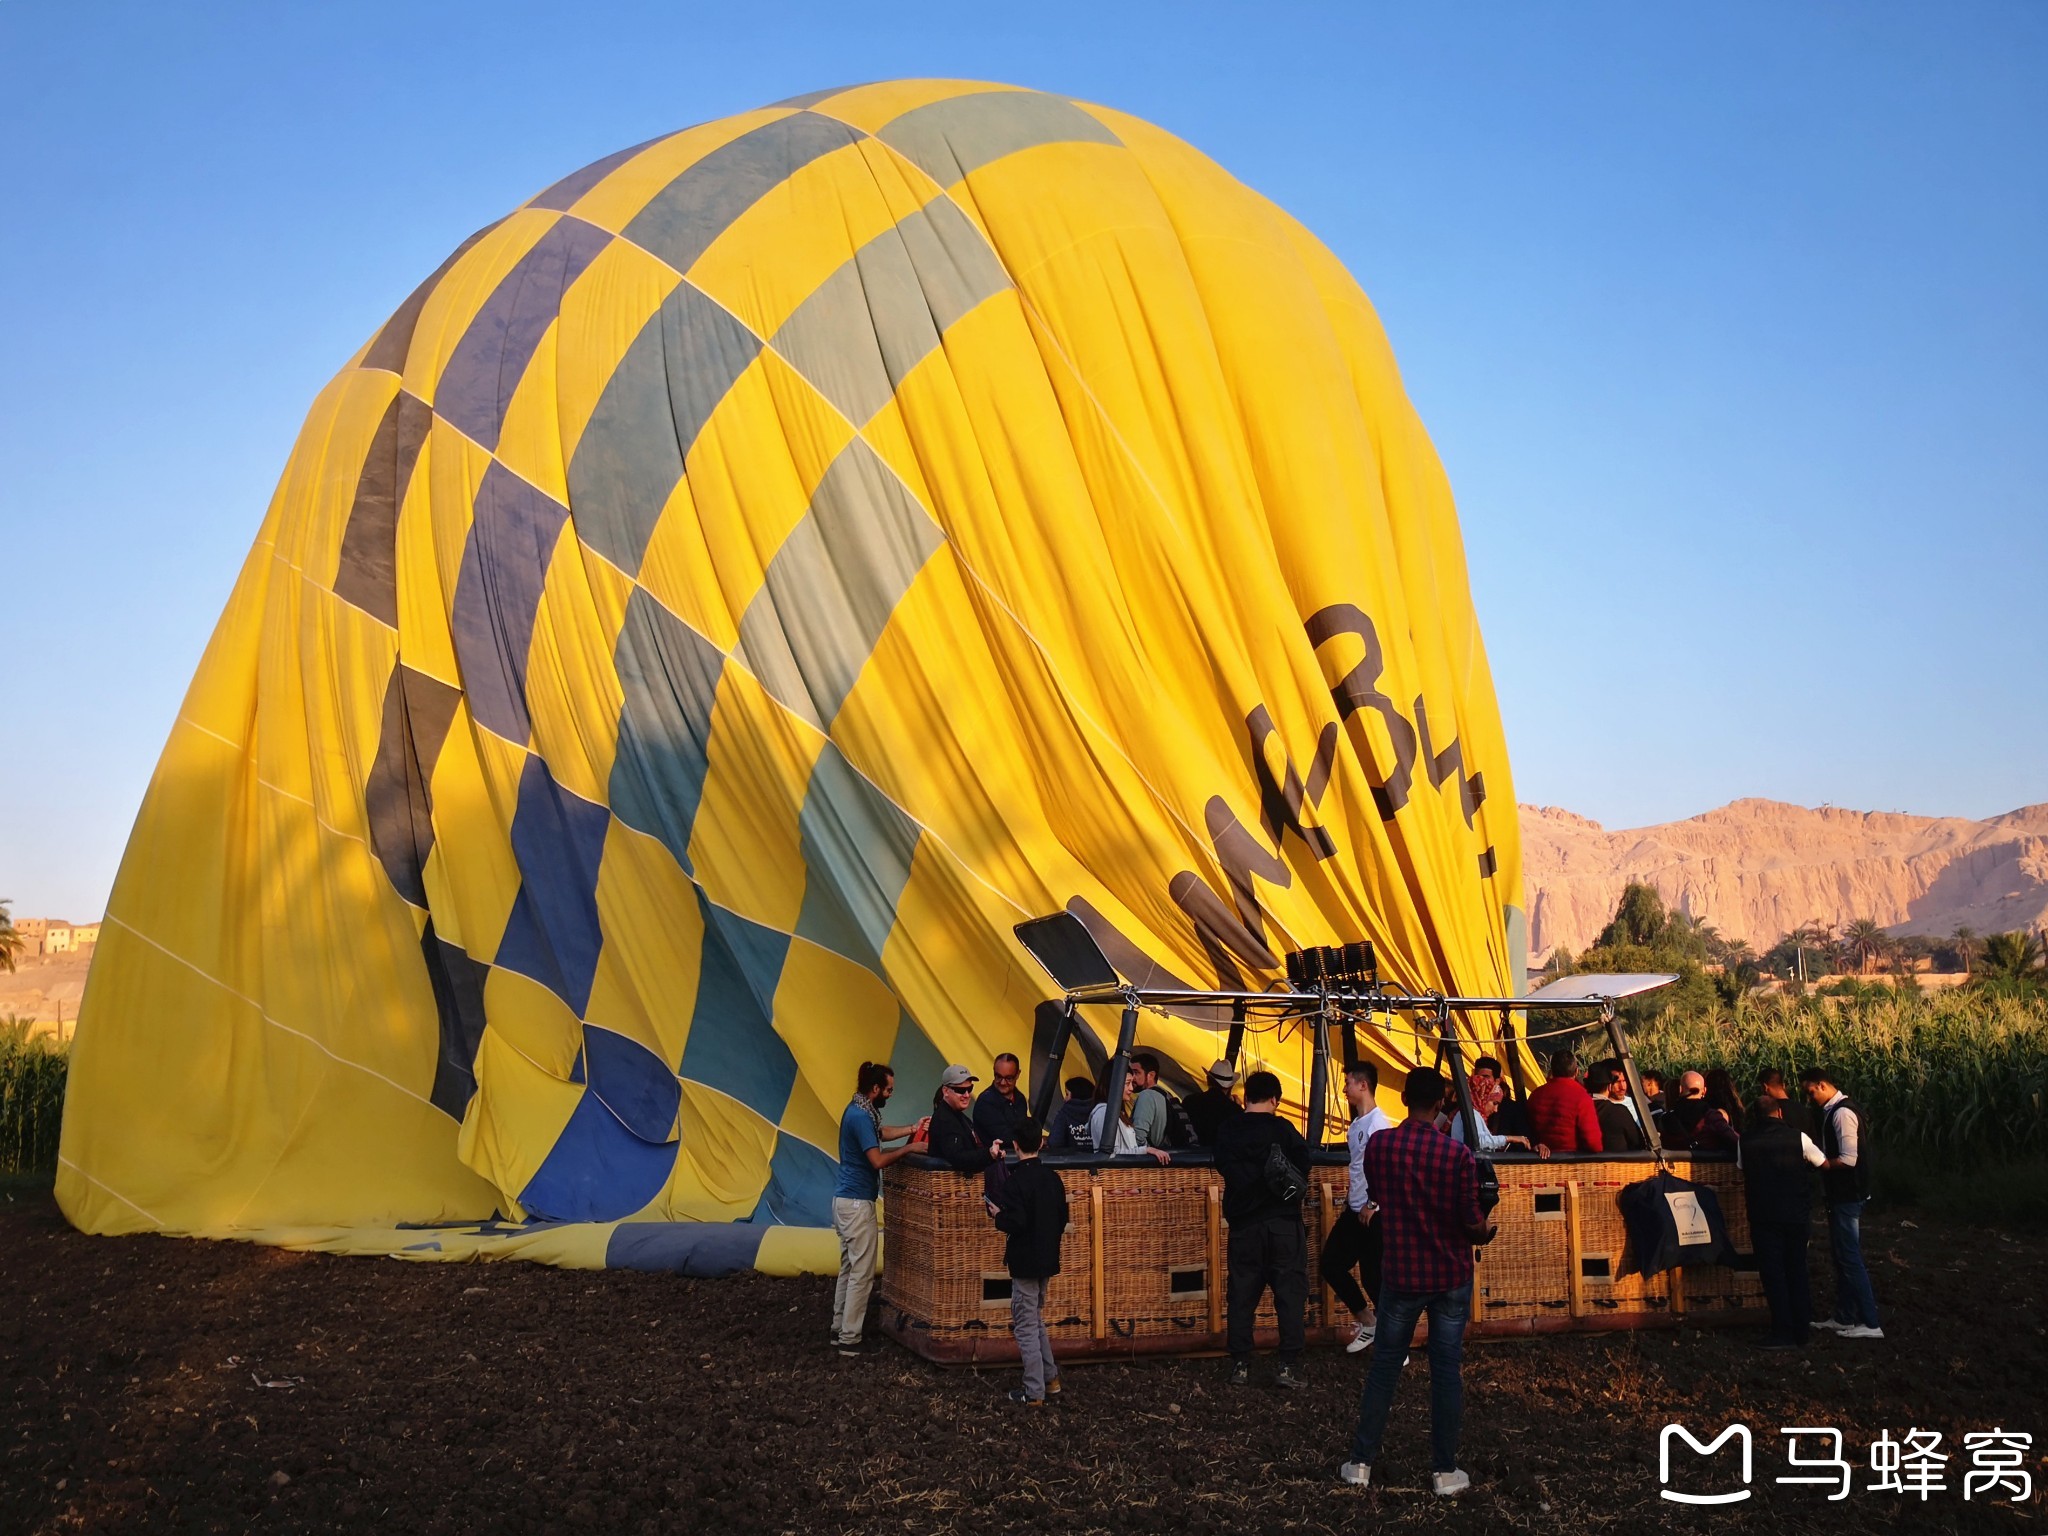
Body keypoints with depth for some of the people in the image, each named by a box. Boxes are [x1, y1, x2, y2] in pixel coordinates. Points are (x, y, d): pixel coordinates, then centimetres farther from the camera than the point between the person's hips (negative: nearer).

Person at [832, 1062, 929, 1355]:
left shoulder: (859, 1111, 11)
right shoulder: (861, 1117, -20)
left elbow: (882, 1132, 27)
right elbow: (878, 1160, -23)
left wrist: (912, 1129, 19)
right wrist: (909, 1148, -12)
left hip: (845, 1199, 10)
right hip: (857, 1202, -10)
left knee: (849, 1268, 16)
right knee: (861, 1273, -5)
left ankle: (839, 1330, 21)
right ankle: (849, 1339, -1)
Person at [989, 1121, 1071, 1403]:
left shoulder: (1016, 1180, -18)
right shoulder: (1053, 1178, 3)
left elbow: (1015, 1223, -24)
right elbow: (1063, 1219, 9)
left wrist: (998, 1215, -6)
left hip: (1024, 1262, -7)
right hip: (1047, 1260, 7)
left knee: (1026, 1327, 1)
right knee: (1036, 1320, 22)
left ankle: (1034, 1392, 5)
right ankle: (1050, 1379, 24)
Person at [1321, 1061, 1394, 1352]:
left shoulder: (1378, 1123, -18)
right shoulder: (1356, 1124, 13)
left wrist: (1371, 1205, -19)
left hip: (1371, 1214, -10)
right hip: (1354, 1211, 10)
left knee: (1374, 1277, -5)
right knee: (1331, 1264, 12)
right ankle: (1365, 1324, 26)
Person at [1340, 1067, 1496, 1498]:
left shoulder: (1378, 1145, -8)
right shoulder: (1457, 1154, -15)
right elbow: (1472, 1224, -11)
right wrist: (1488, 1232, 11)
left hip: (1400, 1273, 1)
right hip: (1450, 1276, -1)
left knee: (1384, 1368, 11)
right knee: (1447, 1372, 8)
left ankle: (1361, 1463, 17)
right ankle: (1445, 1471, 16)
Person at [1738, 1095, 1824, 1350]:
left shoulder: (1745, 1141, -5)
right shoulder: (1797, 1137, -6)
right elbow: (1823, 1164, 8)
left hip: (1763, 1216, -1)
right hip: (1796, 1214, 1)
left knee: (1773, 1274, 5)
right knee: (1797, 1272, 13)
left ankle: (1783, 1333, 2)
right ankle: (1801, 1332, 18)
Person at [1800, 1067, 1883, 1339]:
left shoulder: (1842, 1113, -19)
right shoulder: (1833, 1111, 11)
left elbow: (1848, 1159, -24)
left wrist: (1819, 1163, -13)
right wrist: (1819, 1158, 6)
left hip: (1846, 1195, -10)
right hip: (1841, 1194, 10)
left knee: (1850, 1257, -6)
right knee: (1841, 1256, 15)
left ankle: (1871, 1323, -1)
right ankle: (1844, 1317, 23)